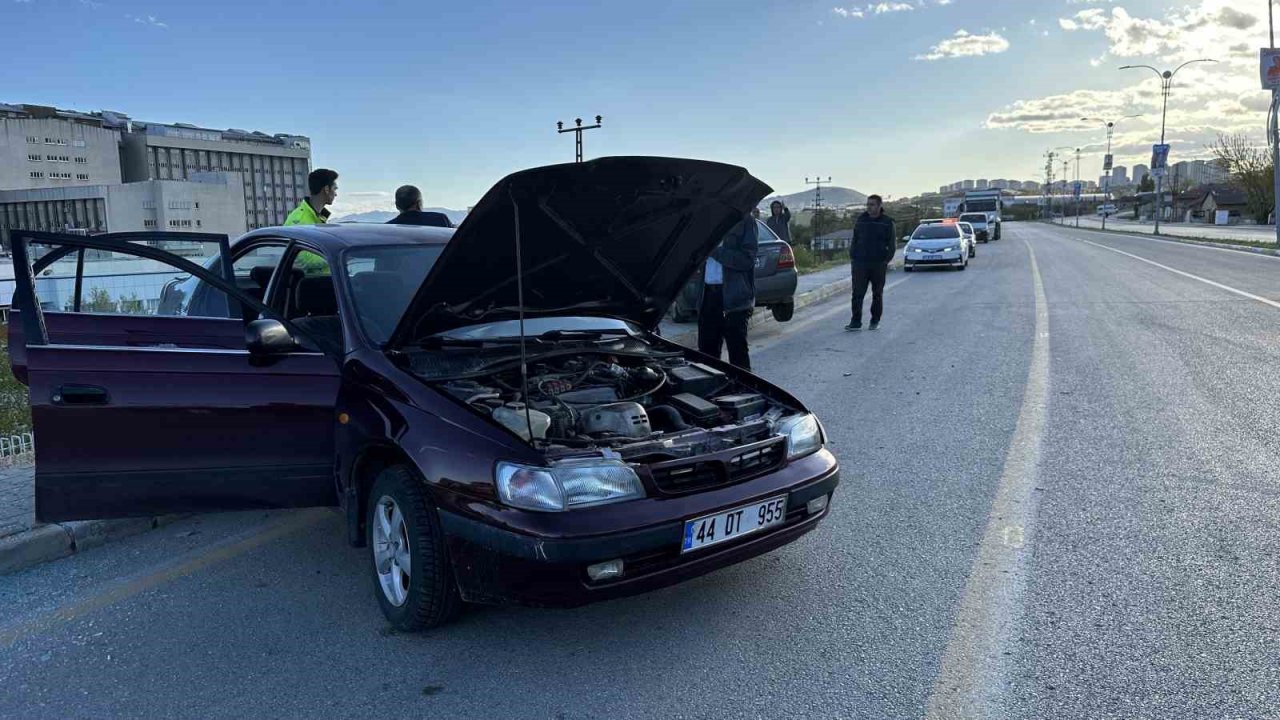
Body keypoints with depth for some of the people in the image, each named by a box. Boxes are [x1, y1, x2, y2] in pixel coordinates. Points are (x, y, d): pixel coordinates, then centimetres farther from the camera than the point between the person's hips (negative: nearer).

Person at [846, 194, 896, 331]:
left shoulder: (887, 222, 2)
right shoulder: (861, 219, 9)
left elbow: (892, 244, 3)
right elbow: (854, 239, 16)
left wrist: (887, 260, -7)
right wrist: (852, 256, 5)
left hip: (879, 264, -1)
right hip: (860, 263, 1)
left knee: (877, 294, 7)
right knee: (857, 293, -7)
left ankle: (875, 321, 17)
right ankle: (856, 322, -7)